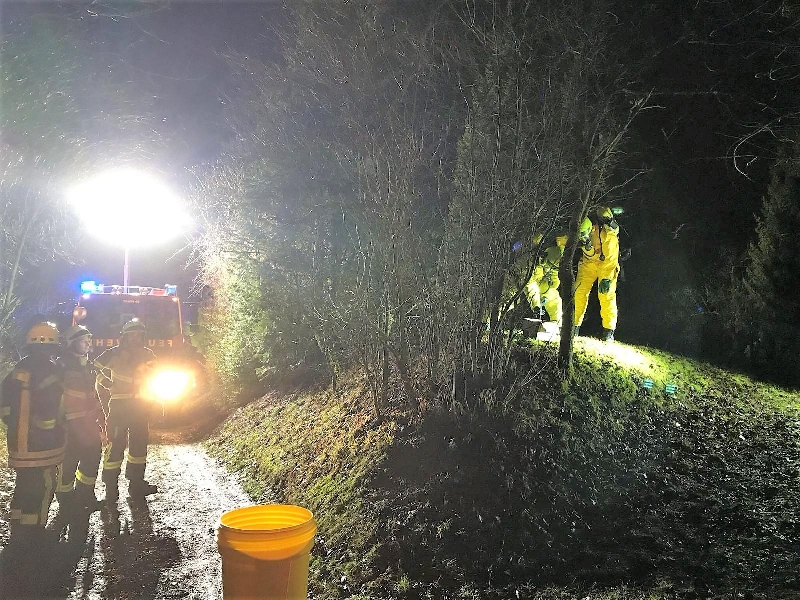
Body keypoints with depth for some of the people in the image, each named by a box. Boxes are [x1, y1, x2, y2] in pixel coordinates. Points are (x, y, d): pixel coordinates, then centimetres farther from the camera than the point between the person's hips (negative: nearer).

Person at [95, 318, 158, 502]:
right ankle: (111, 487, 0)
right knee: (116, 444, -7)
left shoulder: (147, 354, 7)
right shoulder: (114, 353, -4)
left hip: (141, 405, 5)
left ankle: (136, 483, 22)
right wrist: (107, 384, -6)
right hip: (119, 405, -5)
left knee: (140, 442, 11)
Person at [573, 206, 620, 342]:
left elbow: (610, 258, -27)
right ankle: (575, 326, 1)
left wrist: (606, 279, -27)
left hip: (606, 263, -4)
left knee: (606, 295, -12)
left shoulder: (608, 233, -32)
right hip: (589, 261, 4)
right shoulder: (582, 230, -20)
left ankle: (609, 331, -3)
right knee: (579, 292, -7)